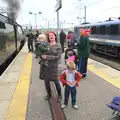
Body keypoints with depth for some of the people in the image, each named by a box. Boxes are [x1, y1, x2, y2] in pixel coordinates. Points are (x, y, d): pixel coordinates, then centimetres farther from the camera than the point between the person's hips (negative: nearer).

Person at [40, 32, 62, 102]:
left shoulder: (58, 46, -5)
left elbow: (58, 56, -13)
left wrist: (47, 57, -19)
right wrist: (42, 56, -12)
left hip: (53, 66, -3)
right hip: (45, 65, 3)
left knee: (56, 81, 5)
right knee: (46, 80, 13)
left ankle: (59, 95, 28)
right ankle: (49, 94, 37)